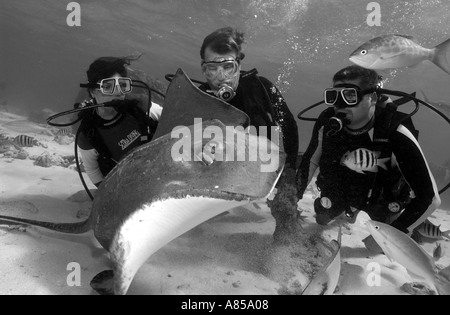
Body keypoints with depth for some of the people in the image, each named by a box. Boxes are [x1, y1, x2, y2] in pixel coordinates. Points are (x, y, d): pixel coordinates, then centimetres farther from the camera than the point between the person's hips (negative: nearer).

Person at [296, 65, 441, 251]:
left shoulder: (395, 133, -35)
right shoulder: (327, 122, -26)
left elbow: (430, 197, -30)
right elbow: (311, 161, -7)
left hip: (384, 200, -3)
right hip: (340, 193, 3)